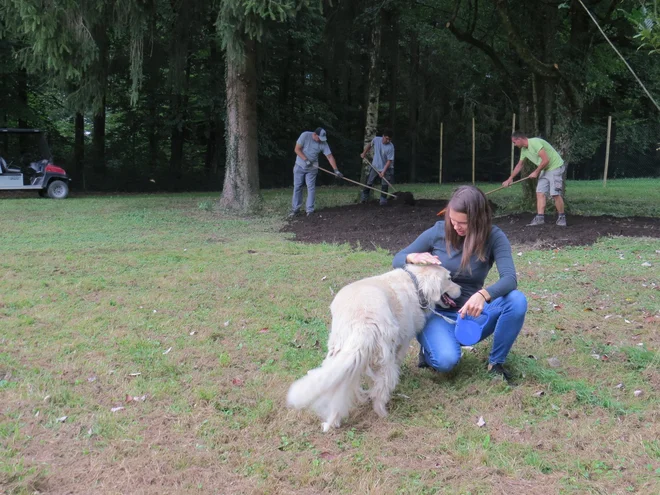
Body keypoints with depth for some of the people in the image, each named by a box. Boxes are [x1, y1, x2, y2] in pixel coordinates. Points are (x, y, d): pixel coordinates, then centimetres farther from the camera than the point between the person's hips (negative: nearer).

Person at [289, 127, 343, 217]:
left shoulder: (323, 143, -14)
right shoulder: (305, 135, -19)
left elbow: (330, 156, -13)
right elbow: (297, 149, -16)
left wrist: (336, 170, -20)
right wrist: (306, 160, -24)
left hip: (312, 168, 1)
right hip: (299, 166, -1)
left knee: (311, 188, -3)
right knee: (297, 187, 3)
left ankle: (310, 210, 2)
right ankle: (295, 209, 11)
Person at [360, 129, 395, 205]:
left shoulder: (391, 147, -24)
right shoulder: (376, 139, -14)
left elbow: (389, 161, -22)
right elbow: (370, 145, 11)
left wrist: (383, 171, -27)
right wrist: (364, 153, 16)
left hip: (385, 168, -3)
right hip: (375, 167, 3)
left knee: (384, 185, -7)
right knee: (369, 182, 8)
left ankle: (383, 200, 4)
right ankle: (364, 197, 24)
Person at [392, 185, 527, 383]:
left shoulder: (494, 237, -12)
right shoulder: (438, 232, -10)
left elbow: (509, 278, -26)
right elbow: (397, 260, -1)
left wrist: (483, 295, -47)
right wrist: (413, 258, -26)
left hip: (469, 314, 2)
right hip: (436, 313, -1)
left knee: (517, 300, -27)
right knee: (446, 360, -33)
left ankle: (496, 363, -6)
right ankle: (430, 349, 6)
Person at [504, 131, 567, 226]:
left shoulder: (535, 142, -24)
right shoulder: (524, 150, 6)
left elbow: (545, 160, -27)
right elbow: (519, 165, 21)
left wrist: (536, 172, -13)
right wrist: (509, 179, 23)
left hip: (556, 167, -9)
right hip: (545, 170, 9)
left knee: (556, 194, -12)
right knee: (540, 193, -2)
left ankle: (561, 217, 1)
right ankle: (540, 217, -2)